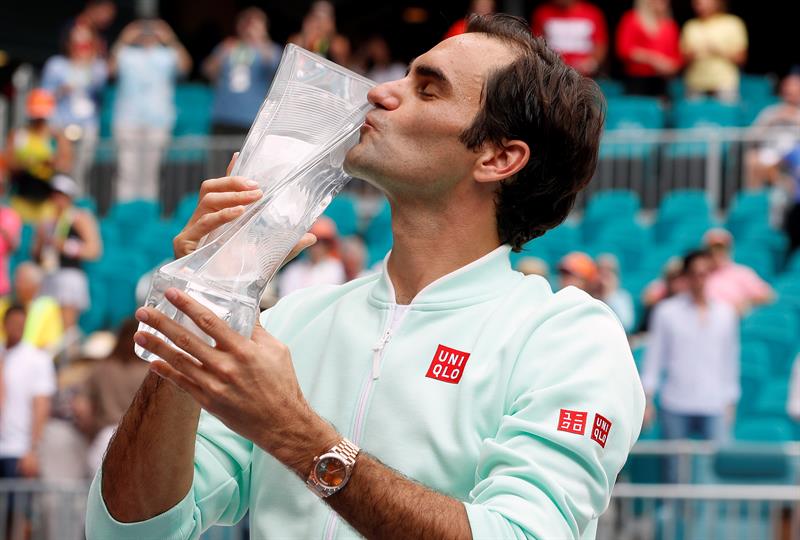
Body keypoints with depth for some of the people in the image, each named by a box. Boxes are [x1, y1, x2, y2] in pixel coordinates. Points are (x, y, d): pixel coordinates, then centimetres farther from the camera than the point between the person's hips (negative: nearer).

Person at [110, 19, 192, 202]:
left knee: (150, 172, 4)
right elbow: (112, 66, -7)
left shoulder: (167, 56, 12)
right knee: (128, 172, -6)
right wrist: (124, 41, -20)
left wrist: (171, 41, -19)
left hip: (157, 120, 1)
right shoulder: (127, 55, 12)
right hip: (129, 120, -1)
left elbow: (184, 65, -7)